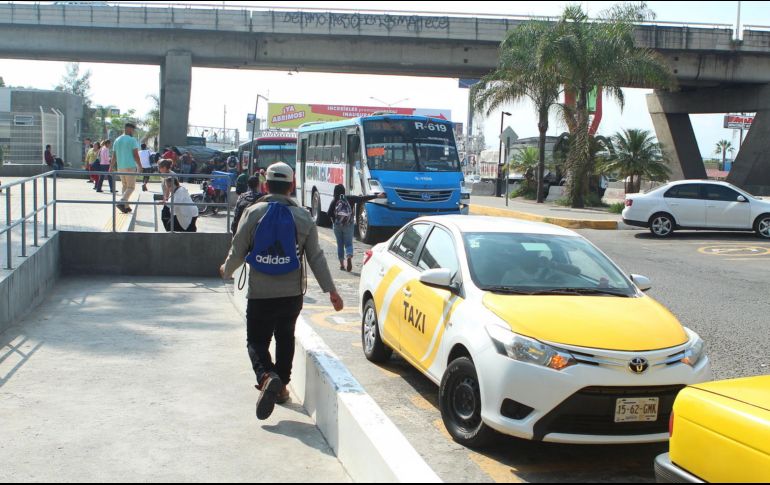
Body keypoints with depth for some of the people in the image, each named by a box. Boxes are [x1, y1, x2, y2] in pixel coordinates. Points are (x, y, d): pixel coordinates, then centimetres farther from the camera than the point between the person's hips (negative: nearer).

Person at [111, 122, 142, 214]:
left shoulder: (117, 140, 13)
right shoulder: (132, 140, -7)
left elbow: (114, 156, 13)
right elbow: (136, 155, -10)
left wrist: (112, 167, 18)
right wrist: (140, 166, -2)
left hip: (120, 167, 6)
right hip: (130, 167, -6)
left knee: (125, 186, 16)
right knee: (131, 187, -2)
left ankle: (126, 206, 15)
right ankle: (122, 202, -20)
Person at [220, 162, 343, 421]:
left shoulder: (253, 213, -6)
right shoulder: (304, 216, 1)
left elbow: (238, 252, -2)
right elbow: (316, 257, 0)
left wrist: (226, 271, 19)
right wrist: (331, 290, 5)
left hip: (260, 294, -3)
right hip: (292, 294, 3)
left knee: (256, 340, 7)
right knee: (285, 338, 22)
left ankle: (267, 376, -21)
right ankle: (281, 386, 27)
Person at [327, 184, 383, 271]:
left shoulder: (334, 201, -2)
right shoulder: (350, 199, -3)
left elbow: (329, 213, -7)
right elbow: (363, 199, -5)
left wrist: (334, 220, 12)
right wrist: (377, 196, -4)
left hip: (337, 225, 0)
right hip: (349, 225, 0)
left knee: (340, 244, 12)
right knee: (348, 243, 7)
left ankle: (342, 264, 13)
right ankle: (349, 257, -23)